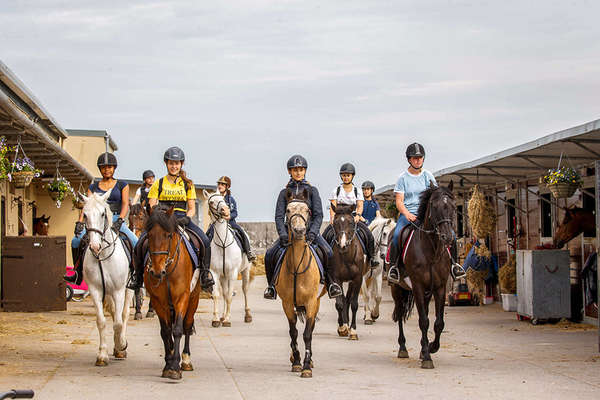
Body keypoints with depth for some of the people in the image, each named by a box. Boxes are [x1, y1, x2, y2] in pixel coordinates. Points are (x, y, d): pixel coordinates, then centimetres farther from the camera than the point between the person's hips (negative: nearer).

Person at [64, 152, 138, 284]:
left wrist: (120, 220, -21)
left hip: (116, 220, -1)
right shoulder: (93, 187, 16)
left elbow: (125, 204, -1)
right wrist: (80, 222, -14)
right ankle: (78, 274, -9)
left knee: (136, 243, -24)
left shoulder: (122, 185, 12)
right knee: (76, 241, -22)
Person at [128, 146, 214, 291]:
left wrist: (186, 218, -12)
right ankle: (138, 275, -4)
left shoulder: (188, 184, 13)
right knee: (140, 243, -24)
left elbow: (192, 208, 9)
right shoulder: (158, 184, 11)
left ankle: (205, 273, -7)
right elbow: (151, 207, 7)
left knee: (205, 241, -24)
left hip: (182, 218, 0)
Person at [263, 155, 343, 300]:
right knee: (270, 255, -20)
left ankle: (331, 283, -7)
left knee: (328, 253, -27)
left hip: (309, 229, -1)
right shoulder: (285, 192, 7)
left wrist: (312, 232, -17)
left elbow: (318, 214, -1)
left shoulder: (312, 190, 6)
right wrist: (282, 234, -16)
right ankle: (271, 285, 0)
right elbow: (279, 216, 1)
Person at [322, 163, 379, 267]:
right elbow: (333, 207, -1)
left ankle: (371, 257, -7)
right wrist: (332, 218, -20)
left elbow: (360, 206, -3)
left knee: (369, 236, -22)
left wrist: (358, 215, -24)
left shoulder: (357, 192, 9)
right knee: (325, 235, -24)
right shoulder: (336, 191, 7)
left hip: (353, 218, 0)